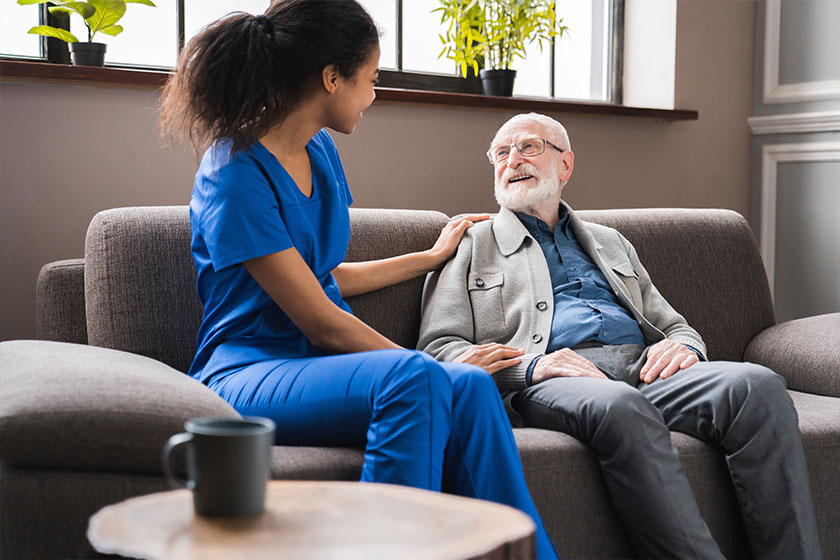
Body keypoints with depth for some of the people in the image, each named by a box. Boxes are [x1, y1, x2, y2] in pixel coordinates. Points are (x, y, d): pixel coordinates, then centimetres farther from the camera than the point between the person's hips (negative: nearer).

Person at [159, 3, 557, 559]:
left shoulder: (319, 150, 12)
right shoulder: (235, 175, -15)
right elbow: (321, 323, -16)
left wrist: (432, 256, 34)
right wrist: (432, 369, -11)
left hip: (320, 366, 7)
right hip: (247, 374, -7)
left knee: (471, 387, -23)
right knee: (412, 377, -34)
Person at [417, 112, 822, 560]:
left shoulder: (610, 243, 34)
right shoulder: (471, 246, 21)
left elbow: (676, 326, 31)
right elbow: (437, 347, 7)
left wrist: (682, 345, 2)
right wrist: (531, 366, -12)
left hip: (644, 369, 4)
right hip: (547, 387, -4)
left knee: (758, 385, -26)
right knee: (618, 405, -40)